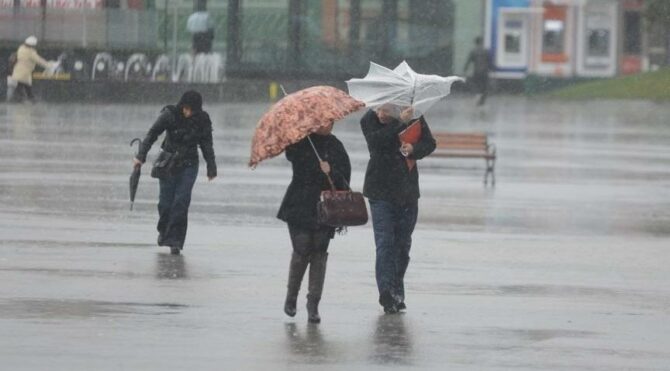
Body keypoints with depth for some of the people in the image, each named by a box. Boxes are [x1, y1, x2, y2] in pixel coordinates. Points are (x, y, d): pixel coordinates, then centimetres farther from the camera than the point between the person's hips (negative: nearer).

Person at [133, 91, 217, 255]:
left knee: (181, 201, -11)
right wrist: (141, 156, -16)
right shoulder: (170, 115, -11)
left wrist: (211, 168, 5)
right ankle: (163, 230, 30)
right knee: (166, 202, 1)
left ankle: (175, 241, -8)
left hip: (188, 166, 0)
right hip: (168, 163, 0)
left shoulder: (202, 121, -5)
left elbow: (207, 145, 5)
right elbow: (152, 134, -9)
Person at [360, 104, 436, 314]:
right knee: (385, 242, -13)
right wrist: (399, 122, -33)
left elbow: (429, 143, 0)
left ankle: (397, 293, 22)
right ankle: (387, 293, -19)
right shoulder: (369, 120, -8)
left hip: (407, 193, 3)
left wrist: (413, 149, -21)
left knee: (403, 244, 10)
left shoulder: (413, 116, -2)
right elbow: (376, 140, -26)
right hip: (381, 192, -3)